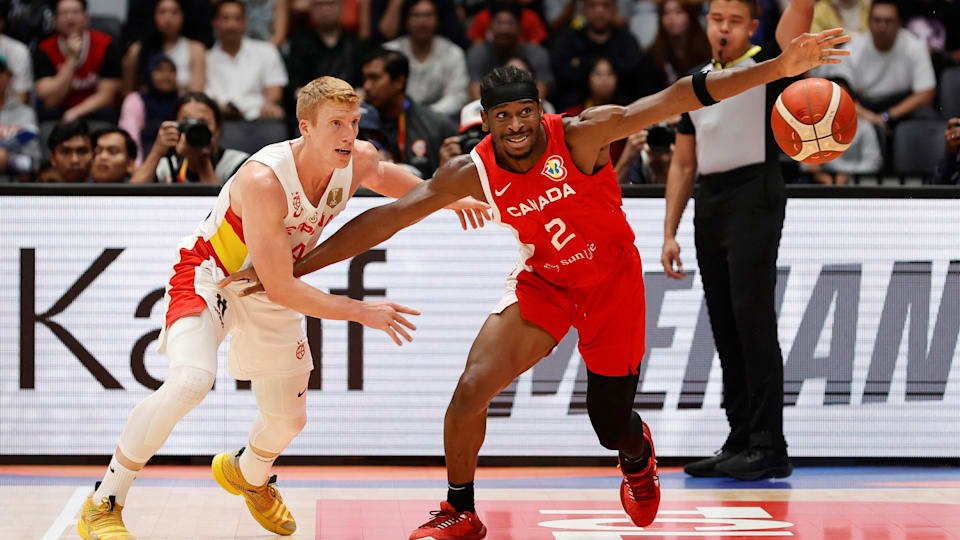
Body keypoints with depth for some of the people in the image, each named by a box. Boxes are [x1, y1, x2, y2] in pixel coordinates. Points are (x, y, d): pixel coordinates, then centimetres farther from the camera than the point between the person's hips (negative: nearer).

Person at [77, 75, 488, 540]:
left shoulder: (360, 160, -15)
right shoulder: (265, 181, -36)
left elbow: (382, 175, 15)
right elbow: (281, 289, -33)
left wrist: (446, 199, 10)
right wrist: (362, 312, -29)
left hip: (268, 303, 7)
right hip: (208, 277, -7)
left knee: (289, 419, 14)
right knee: (190, 381, -32)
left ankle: (249, 475, 52)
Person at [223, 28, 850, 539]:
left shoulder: (581, 135, -26)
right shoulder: (474, 173, -17)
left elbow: (676, 99, -33)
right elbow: (384, 219, -15)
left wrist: (776, 69, -41)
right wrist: (293, 269, -17)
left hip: (612, 278, -2)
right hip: (543, 281, 2)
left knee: (611, 423, 4)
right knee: (472, 388, -15)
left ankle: (639, 456, 45)